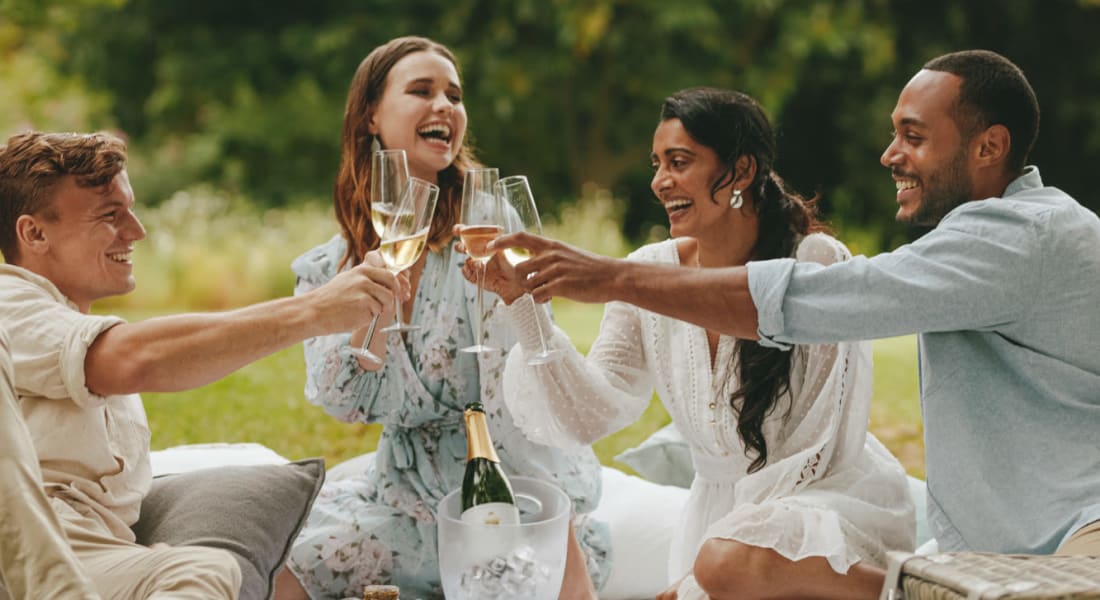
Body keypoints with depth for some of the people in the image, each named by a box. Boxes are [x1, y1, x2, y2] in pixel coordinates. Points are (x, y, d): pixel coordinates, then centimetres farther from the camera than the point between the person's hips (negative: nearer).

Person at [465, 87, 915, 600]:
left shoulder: (817, 264, -15)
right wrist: (522, 303, -19)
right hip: (719, 507, 6)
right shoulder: (649, 273, -1)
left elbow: (825, 446, -14)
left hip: (834, 496, -5)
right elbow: (589, 415, -7)